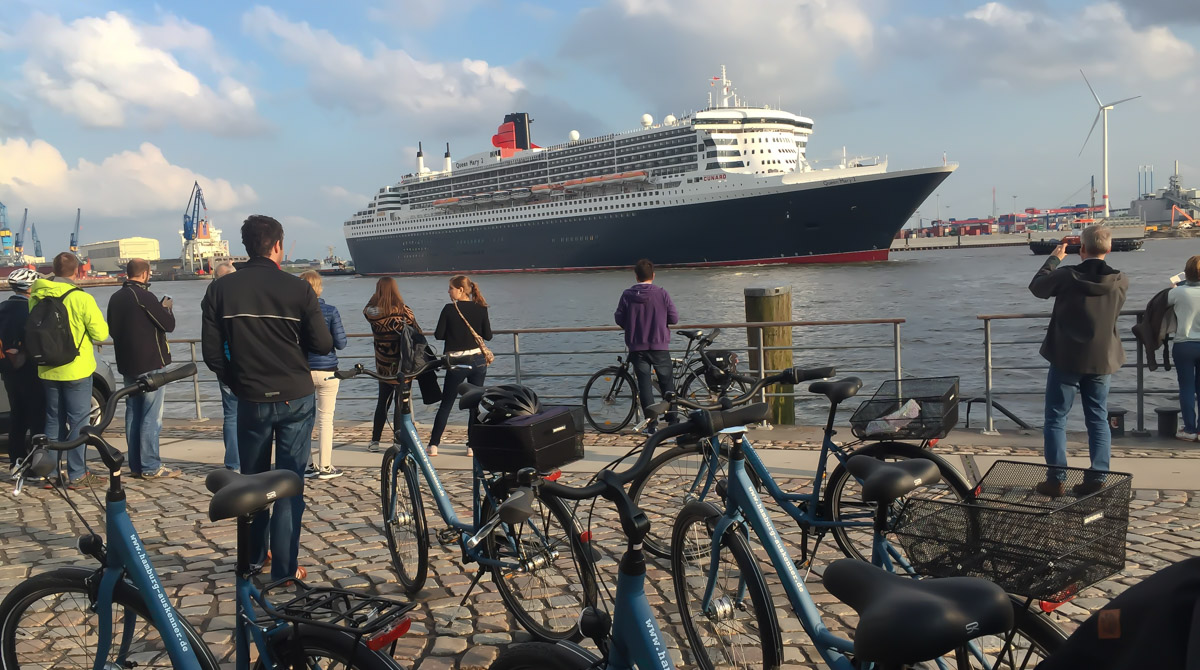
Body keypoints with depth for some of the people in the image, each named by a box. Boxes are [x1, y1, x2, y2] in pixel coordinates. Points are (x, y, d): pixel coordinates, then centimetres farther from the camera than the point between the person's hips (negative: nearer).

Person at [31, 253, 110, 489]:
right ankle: (77, 475, 5)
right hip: (76, 371, -5)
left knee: (53, 421, 15)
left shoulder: (36, 297, 0)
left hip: (47, 370, 5)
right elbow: (101, 334, -11)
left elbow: (32, 331, 11)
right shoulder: (82, 299, -16)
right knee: (78, 421, 3)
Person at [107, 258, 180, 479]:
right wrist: (166, 308, 6)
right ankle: (150, 467, -4)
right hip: (151, 364, -8)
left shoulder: (115, 298, 9)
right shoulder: (144, 296, -16)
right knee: (151, 417, -5)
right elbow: (169, 325, -14)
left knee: (133, 414, 12)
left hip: (127, 365, 8)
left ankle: (135, 465, 17)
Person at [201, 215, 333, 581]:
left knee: (252, 480, 19)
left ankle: (253, 555, 33)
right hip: (295, 398, -2)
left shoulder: (220, 289, -3)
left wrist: (237, 383, 12)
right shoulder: (297, 288, -10)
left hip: (251, 399, 2)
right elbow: (323, 344, -7)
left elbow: (212, 352, -3)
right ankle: (285, 567, 7)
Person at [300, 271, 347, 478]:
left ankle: (307, 465, 16)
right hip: (327, 371, -2)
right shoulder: (330, 311, -9)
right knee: (325, 419, 5)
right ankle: (325, 467, 9)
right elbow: (341, 343, -8)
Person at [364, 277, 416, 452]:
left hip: (382, 364, 4)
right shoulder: (402, 310, -13)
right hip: (401, 364, -3)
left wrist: (378, 295, 5)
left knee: (383, 400, 16)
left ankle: (375, 440, 19)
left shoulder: (371, 311, -8)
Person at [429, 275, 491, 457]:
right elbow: (488, 335, 1)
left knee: (446, 404, 8)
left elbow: (439, 335, -7)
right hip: (478, 360, 2)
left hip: (456, 363, -2)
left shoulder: (449, 309, -9)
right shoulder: (481, 309, -1)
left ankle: (433, 445, 9)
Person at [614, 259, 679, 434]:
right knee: (667, 383, 12)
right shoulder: (661, 293, -7)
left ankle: (652, 424, 5)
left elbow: (619, 319, -1)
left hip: (637, 347, 1)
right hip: (659, 346, -1)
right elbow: (674, 318, -4)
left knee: (644, 384, 6)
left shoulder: (627, 295, -5)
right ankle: (673, 421, 14)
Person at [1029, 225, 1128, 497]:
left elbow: (1036, 287, 5)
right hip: (1102, 360, 3)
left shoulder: (1065, 275, -14)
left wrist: (1054, 258, 17)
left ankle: (1056, 480, 4)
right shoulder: (1120, 281, -6)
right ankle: (1097, 477, 9)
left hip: (1066, 358, -3)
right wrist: (1093, 260, 22)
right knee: (1098, 420, 11)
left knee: (1056, 419, 5)